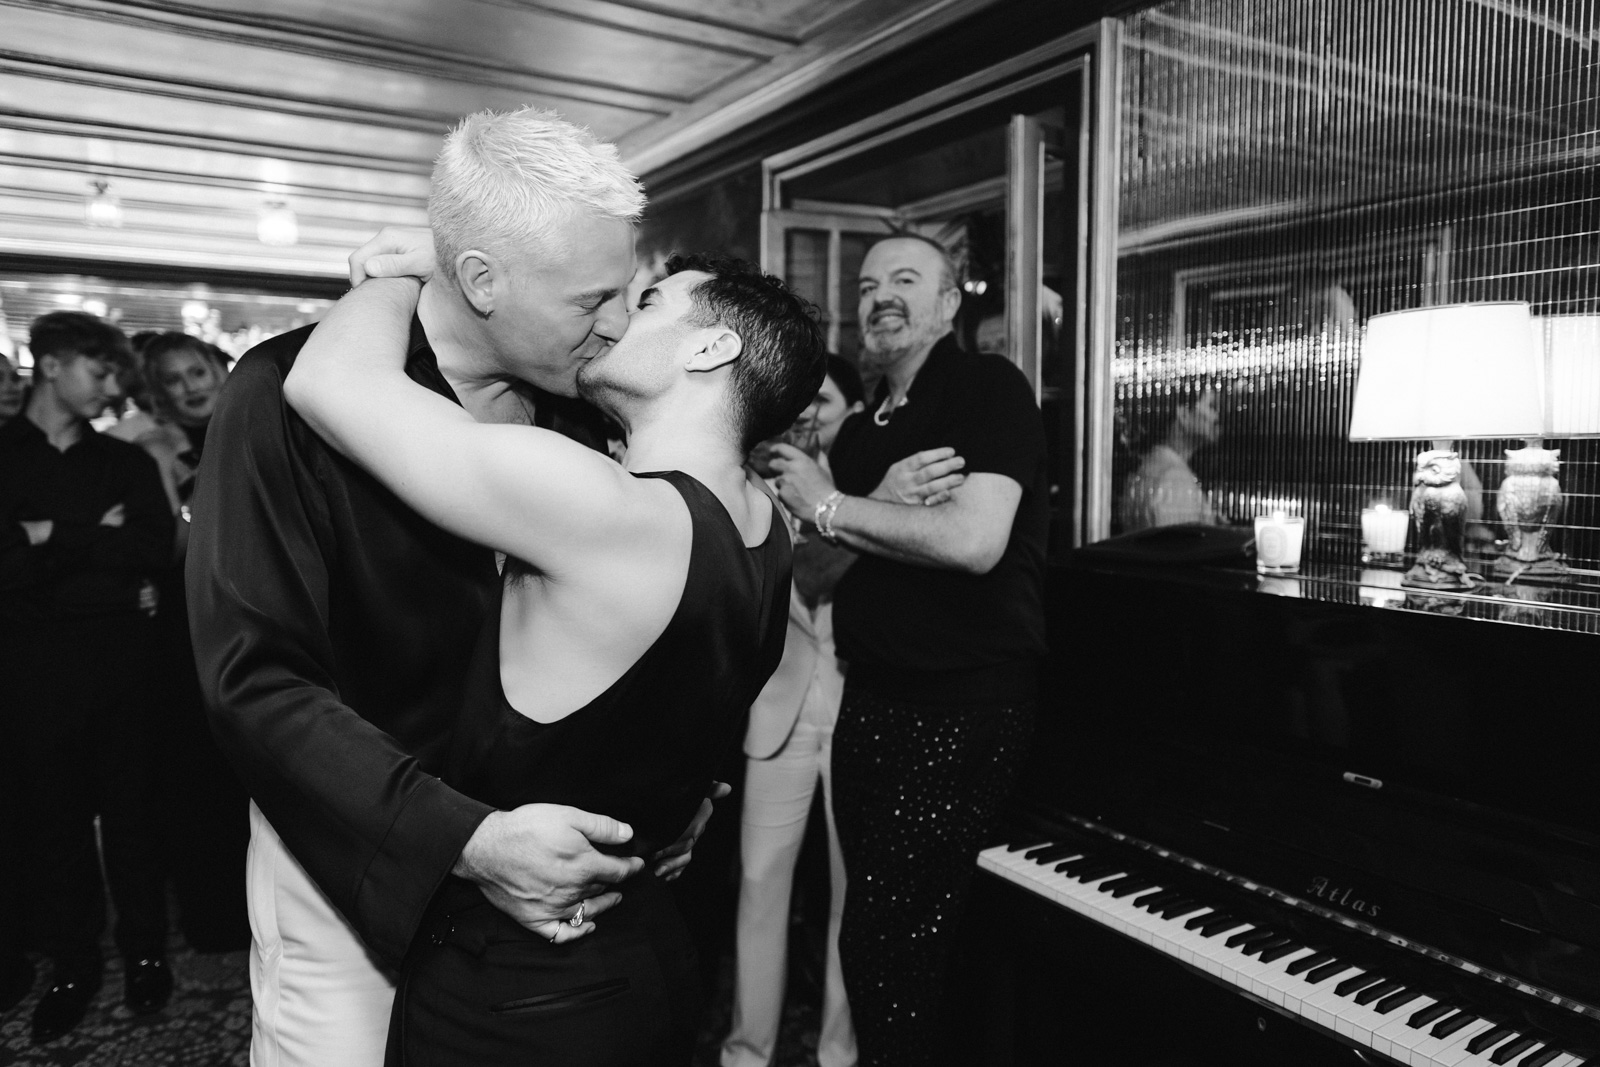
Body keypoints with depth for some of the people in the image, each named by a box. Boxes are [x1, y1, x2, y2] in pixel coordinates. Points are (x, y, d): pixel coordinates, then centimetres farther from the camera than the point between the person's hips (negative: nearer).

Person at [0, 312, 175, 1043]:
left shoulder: (126, 462, 9)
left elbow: (156, 548, -4)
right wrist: (100, 541, -11)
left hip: (119, 657, 1)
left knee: (129, 810, 8)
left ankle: (145, 954, 22)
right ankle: (73, 967, 23)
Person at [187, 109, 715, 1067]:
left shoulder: (574, 404, -4)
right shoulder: (286, 395, -19)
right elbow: (256, 677, -22)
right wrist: (463, 836, -29)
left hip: (535, 840, 5)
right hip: (356, 857, -4)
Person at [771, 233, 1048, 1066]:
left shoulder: (989, 389, -7)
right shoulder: (860, 429, 15)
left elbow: (974, 540, -23)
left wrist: (829, 505, -13)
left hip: (961, 707, -7)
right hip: (867, 698, 7)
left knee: (897, 940, -3)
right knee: (859, 925, 14)